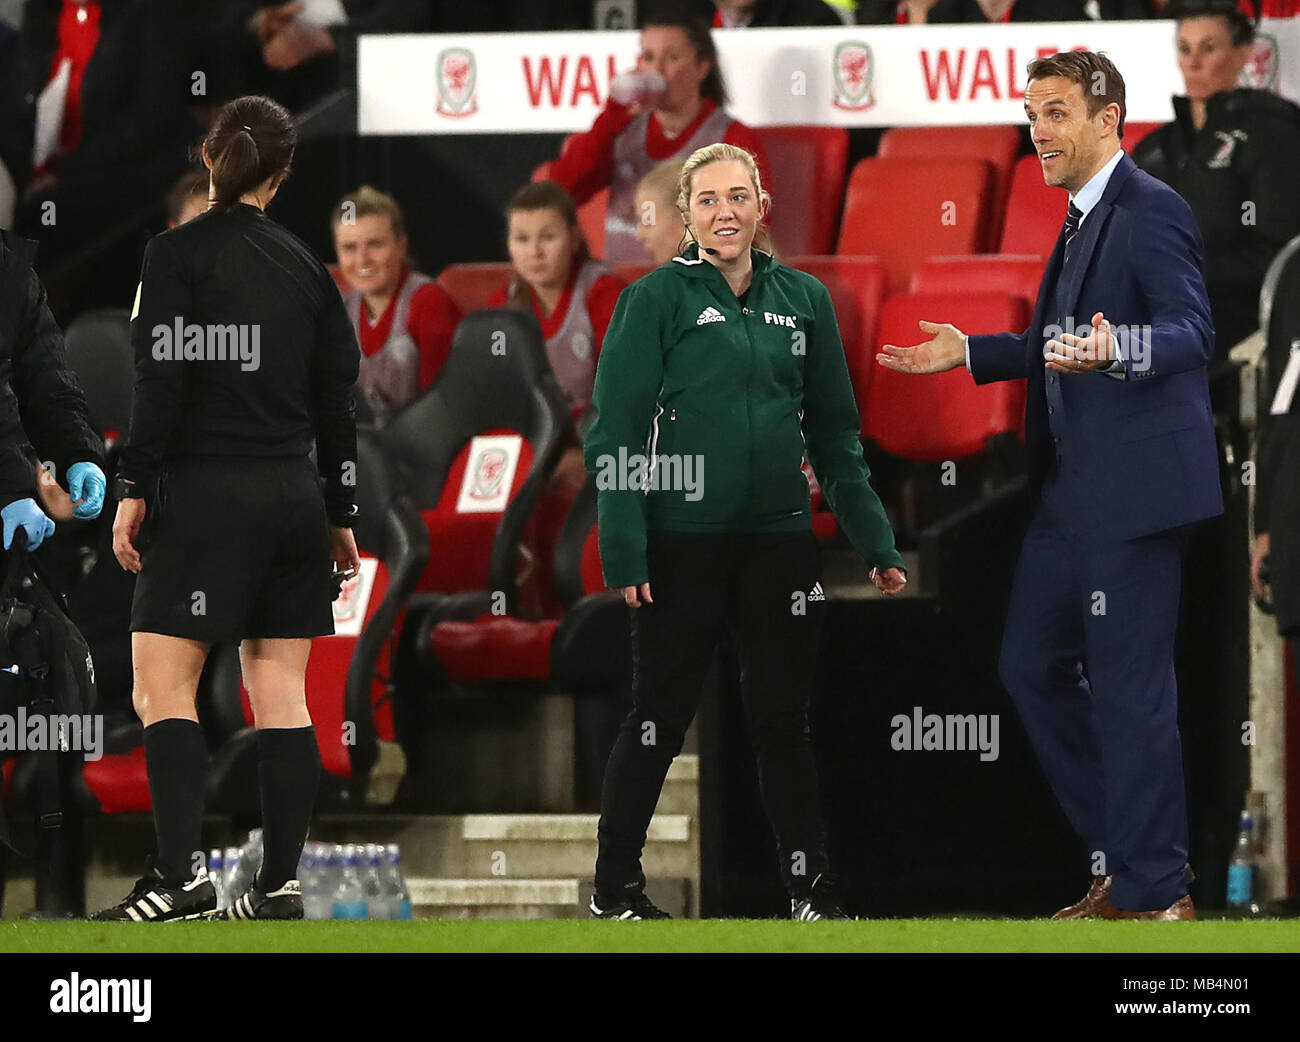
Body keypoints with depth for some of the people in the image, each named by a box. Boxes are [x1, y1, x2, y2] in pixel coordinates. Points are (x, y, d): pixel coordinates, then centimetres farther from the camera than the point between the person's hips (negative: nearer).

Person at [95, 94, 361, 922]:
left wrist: (134, 489, -8)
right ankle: (282, 882, 5)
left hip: (207, 495, -6)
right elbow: (338, 396, 13)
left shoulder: (178, 255, -6)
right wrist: (341, 515, 19)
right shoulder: (304, 266, 10)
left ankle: (184, 875, -16)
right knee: (281, 693, 7)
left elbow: (163, 381, -13)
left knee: (162, 683, -5)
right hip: (294, 495, 6)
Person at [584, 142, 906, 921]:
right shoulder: (658, 299, -4)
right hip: (683, 543, -3)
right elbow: (615, 431, -6)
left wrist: (875, 542, 11)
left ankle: (811, 885, 14)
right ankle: (615, 883, 14)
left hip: (779, 538, 3)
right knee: (661, 717, 3)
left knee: (783, 716, 8)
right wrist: (625, 551, -13)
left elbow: (836, 432, 14)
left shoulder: (802, 300, 8)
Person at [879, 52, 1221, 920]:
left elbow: (1191, 331, -25)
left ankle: (1155, 895, 0)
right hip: (1075, 492, 11)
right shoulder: (1083, 219, 19)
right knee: (1034, 667, 14)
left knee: (1130, 685, -7)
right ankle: (1127, 859, 22)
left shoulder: (1151, 211, -13)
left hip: (1136, 488, -11)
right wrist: (970, 353, 23)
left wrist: (1113, 349, -43)